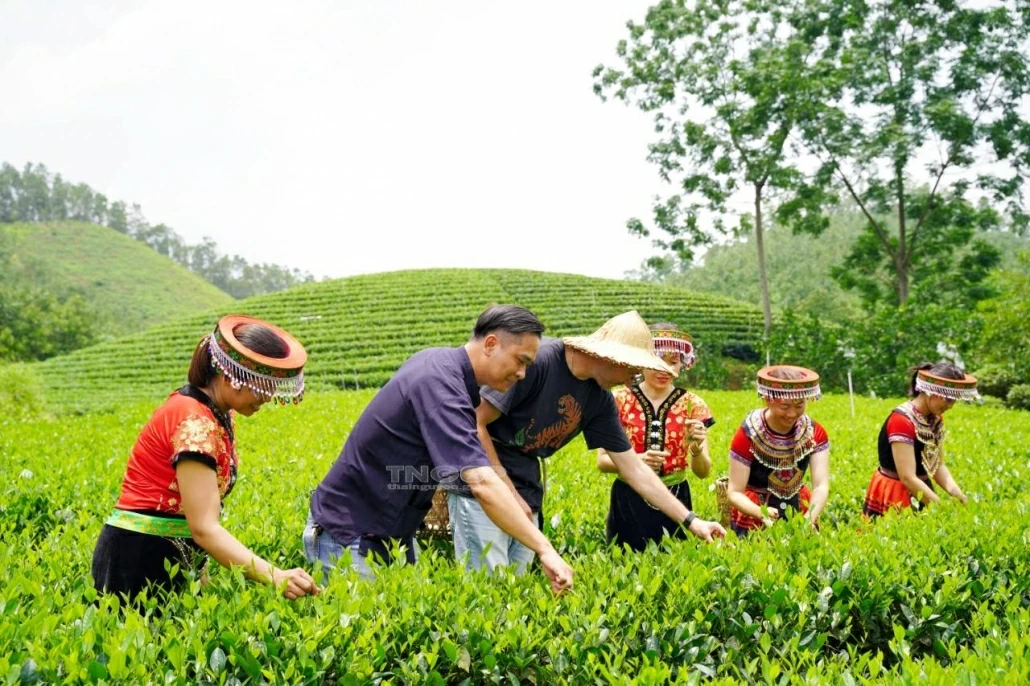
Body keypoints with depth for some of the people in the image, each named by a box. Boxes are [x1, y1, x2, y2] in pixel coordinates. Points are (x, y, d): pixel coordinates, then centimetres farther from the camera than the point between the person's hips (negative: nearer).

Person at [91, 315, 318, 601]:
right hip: (140, 559, -9)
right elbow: (204, 528, -28)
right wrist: (275, 576, -37)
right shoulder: (195, 420, -22)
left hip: (171, 556, 9)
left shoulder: (216, 413, 8)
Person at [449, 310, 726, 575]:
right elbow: (475, 423, -19)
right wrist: (510, 493, -16)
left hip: (526, 493, 7)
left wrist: (690, 520, 6)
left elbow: (635, 470, 8)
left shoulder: (599, 399, 1)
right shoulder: (536, 361, -21)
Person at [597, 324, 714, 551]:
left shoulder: (692, 405, -1)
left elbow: (703, 472, -1)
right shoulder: (620, 400, -5)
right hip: (629, 503, -1)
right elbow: (602, 460, -4)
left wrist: (697, 447, -21)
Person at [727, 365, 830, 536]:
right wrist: (762, 513, -36)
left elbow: (821, 485, -15)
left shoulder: (815, 433, -8)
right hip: (753, 522, -3)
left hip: (798, 512, 3)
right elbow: (734, 493, -18)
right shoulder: (748, 435, -17)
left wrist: (811, 516, -34)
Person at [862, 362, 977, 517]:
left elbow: (938, 465, 5)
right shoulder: (902, 420, -22)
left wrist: (956, 493, -12)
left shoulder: (936, 419, 3)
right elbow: (908, 478, -24)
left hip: (920, 496, 8)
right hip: (893, 497, -7)